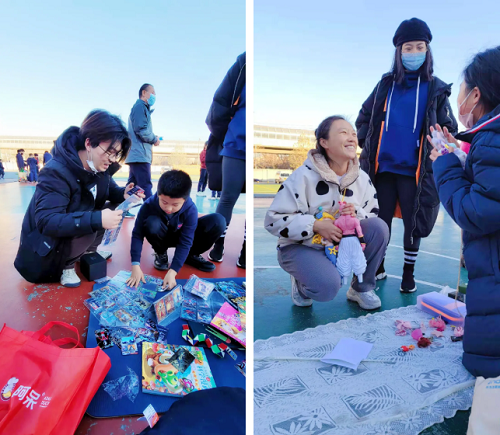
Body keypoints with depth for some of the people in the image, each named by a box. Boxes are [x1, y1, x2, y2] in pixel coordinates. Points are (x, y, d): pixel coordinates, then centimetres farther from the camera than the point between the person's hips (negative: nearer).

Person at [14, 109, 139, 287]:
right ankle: (66, 266, -8)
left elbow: (110, 190, 7)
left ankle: (88, 251, 7)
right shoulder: (56, 172, -30)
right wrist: (96, 219, -47)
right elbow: (46, 221, -37)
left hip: (73, 237, 8)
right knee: (89, 223, -32)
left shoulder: (99, 168, -8)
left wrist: (123, 193, -18)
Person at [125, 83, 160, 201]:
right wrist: (155, 139, -4)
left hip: (135, 155, 10)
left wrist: (153, 138, 6)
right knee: (146, 187, -14)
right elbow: (141, 130, -18)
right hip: (140, 155, -10)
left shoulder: (139, 107, 25)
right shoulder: (141, 106, -5)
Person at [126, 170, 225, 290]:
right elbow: (137, 234, -26)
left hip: (181, 236, 0)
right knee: (152, 223, -38)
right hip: (162, 237, 0)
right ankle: (160, 253, -4)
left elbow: (185, 242, -29)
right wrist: (136, 266, -35)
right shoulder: (149, 206, -30)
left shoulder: (190, 210, -30)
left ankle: (192, 255, -1)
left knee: (218, 221, -25)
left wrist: (172, 272, -37)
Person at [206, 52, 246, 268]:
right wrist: (220, 136, 8)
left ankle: (244, 252, 17)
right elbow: (221, 102, 4)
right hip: (237, 146, -1)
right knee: (228, 198, 4)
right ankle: (218, 246, 21)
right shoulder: (244, 62, 1)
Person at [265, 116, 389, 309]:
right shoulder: (304, 176, -17)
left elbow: (374, 216, 5)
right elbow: (274, 219, -19)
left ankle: (362, 288, 1)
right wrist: (316, 225, -28)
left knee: (379, 227, -18)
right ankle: (301, 284, 7)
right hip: (301, 246, -5)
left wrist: (357, 215, -19)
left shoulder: (363, 178, 0)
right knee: (327, 287, -32)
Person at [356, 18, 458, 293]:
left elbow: (449, 129, 8)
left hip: (415, 171, -1)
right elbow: (364, 117, 17)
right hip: (383, 168, 2)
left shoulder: (436, 89, 3)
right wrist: (366, 143, 6)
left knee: (413, 224, 6)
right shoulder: (385, 85, 9)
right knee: (379, 222, 9)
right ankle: (378, 268, 27)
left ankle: (408, 273, 25)